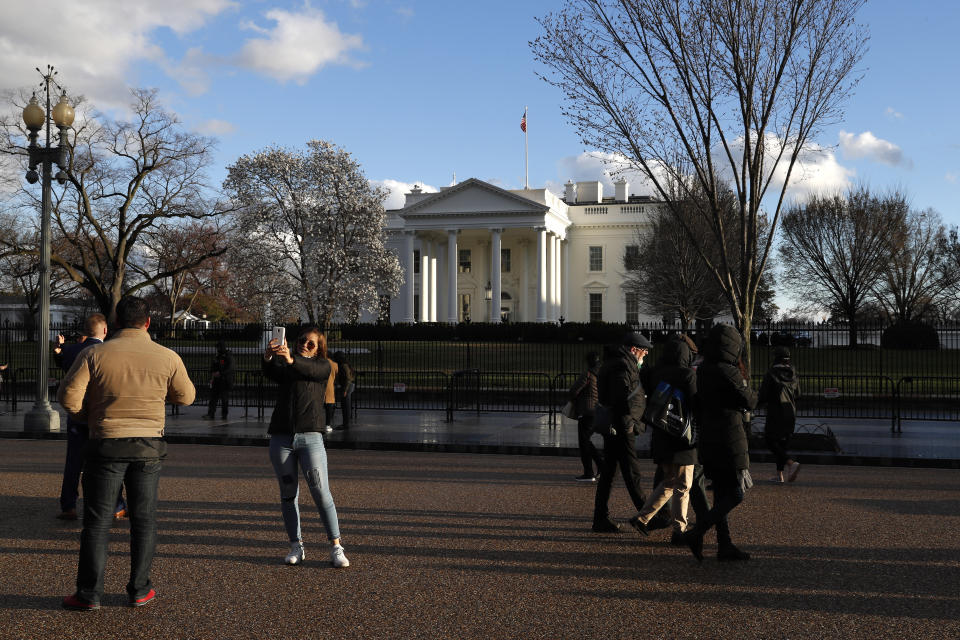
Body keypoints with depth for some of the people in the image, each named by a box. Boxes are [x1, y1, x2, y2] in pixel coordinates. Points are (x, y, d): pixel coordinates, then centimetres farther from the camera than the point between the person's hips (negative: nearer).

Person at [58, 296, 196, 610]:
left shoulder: (94, 354, -6)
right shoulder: (167, 357, -3)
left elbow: (68, 395, -8)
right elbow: (186, 396, 8)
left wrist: (88, 416, 11)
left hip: (106, 443, -1)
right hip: (149, 446, 1)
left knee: (97, 520, 6)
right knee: (143, 519, 11)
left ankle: (89, 594, 9)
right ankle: (139, 591, 15)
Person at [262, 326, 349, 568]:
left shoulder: (323, 366, 9)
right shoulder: (283, 367, 14)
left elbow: (309, 369, -15)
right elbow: (271, 373, -10)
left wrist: (291, 359, -36)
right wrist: (268, 358, -33)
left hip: (310, 436, -2)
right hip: (281, 437, 2)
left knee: (321, 491, -8)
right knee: (288, 493, 6)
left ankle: (336, 547, -4)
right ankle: (296, 546, 16)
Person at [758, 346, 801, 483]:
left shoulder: (771, 374, -13)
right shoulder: (792, 374, 3)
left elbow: (762, 395, -12)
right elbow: (797, 394, 14)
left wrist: (755, 403, 8)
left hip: (775, 413, -6)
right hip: (790, 413, 6)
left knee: (770, 441, 3)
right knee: (783, 442, 14)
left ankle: (791, 463, -18)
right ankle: (779, 474, 14)